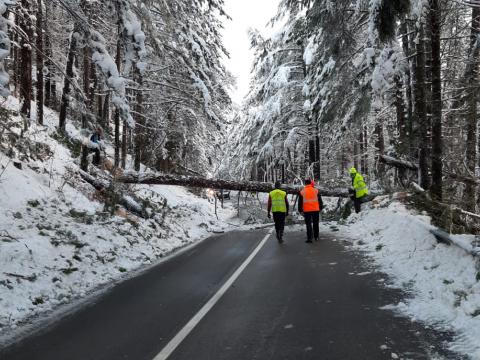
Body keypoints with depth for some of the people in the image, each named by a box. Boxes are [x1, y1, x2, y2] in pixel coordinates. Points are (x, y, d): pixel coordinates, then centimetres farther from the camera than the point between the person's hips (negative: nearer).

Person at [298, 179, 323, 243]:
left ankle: (309, 238, -3)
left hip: (307, 211, -1)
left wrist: (300, 210, 9)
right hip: (316, 210, 1)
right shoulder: (316, 190, 1)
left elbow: (300, 202, 2)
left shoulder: (302, 192, -1)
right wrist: (320, 208, 15)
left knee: (308, 224, 2)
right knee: (315, 223, 13)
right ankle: (316, 237, 21)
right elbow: (320, 200, 6)